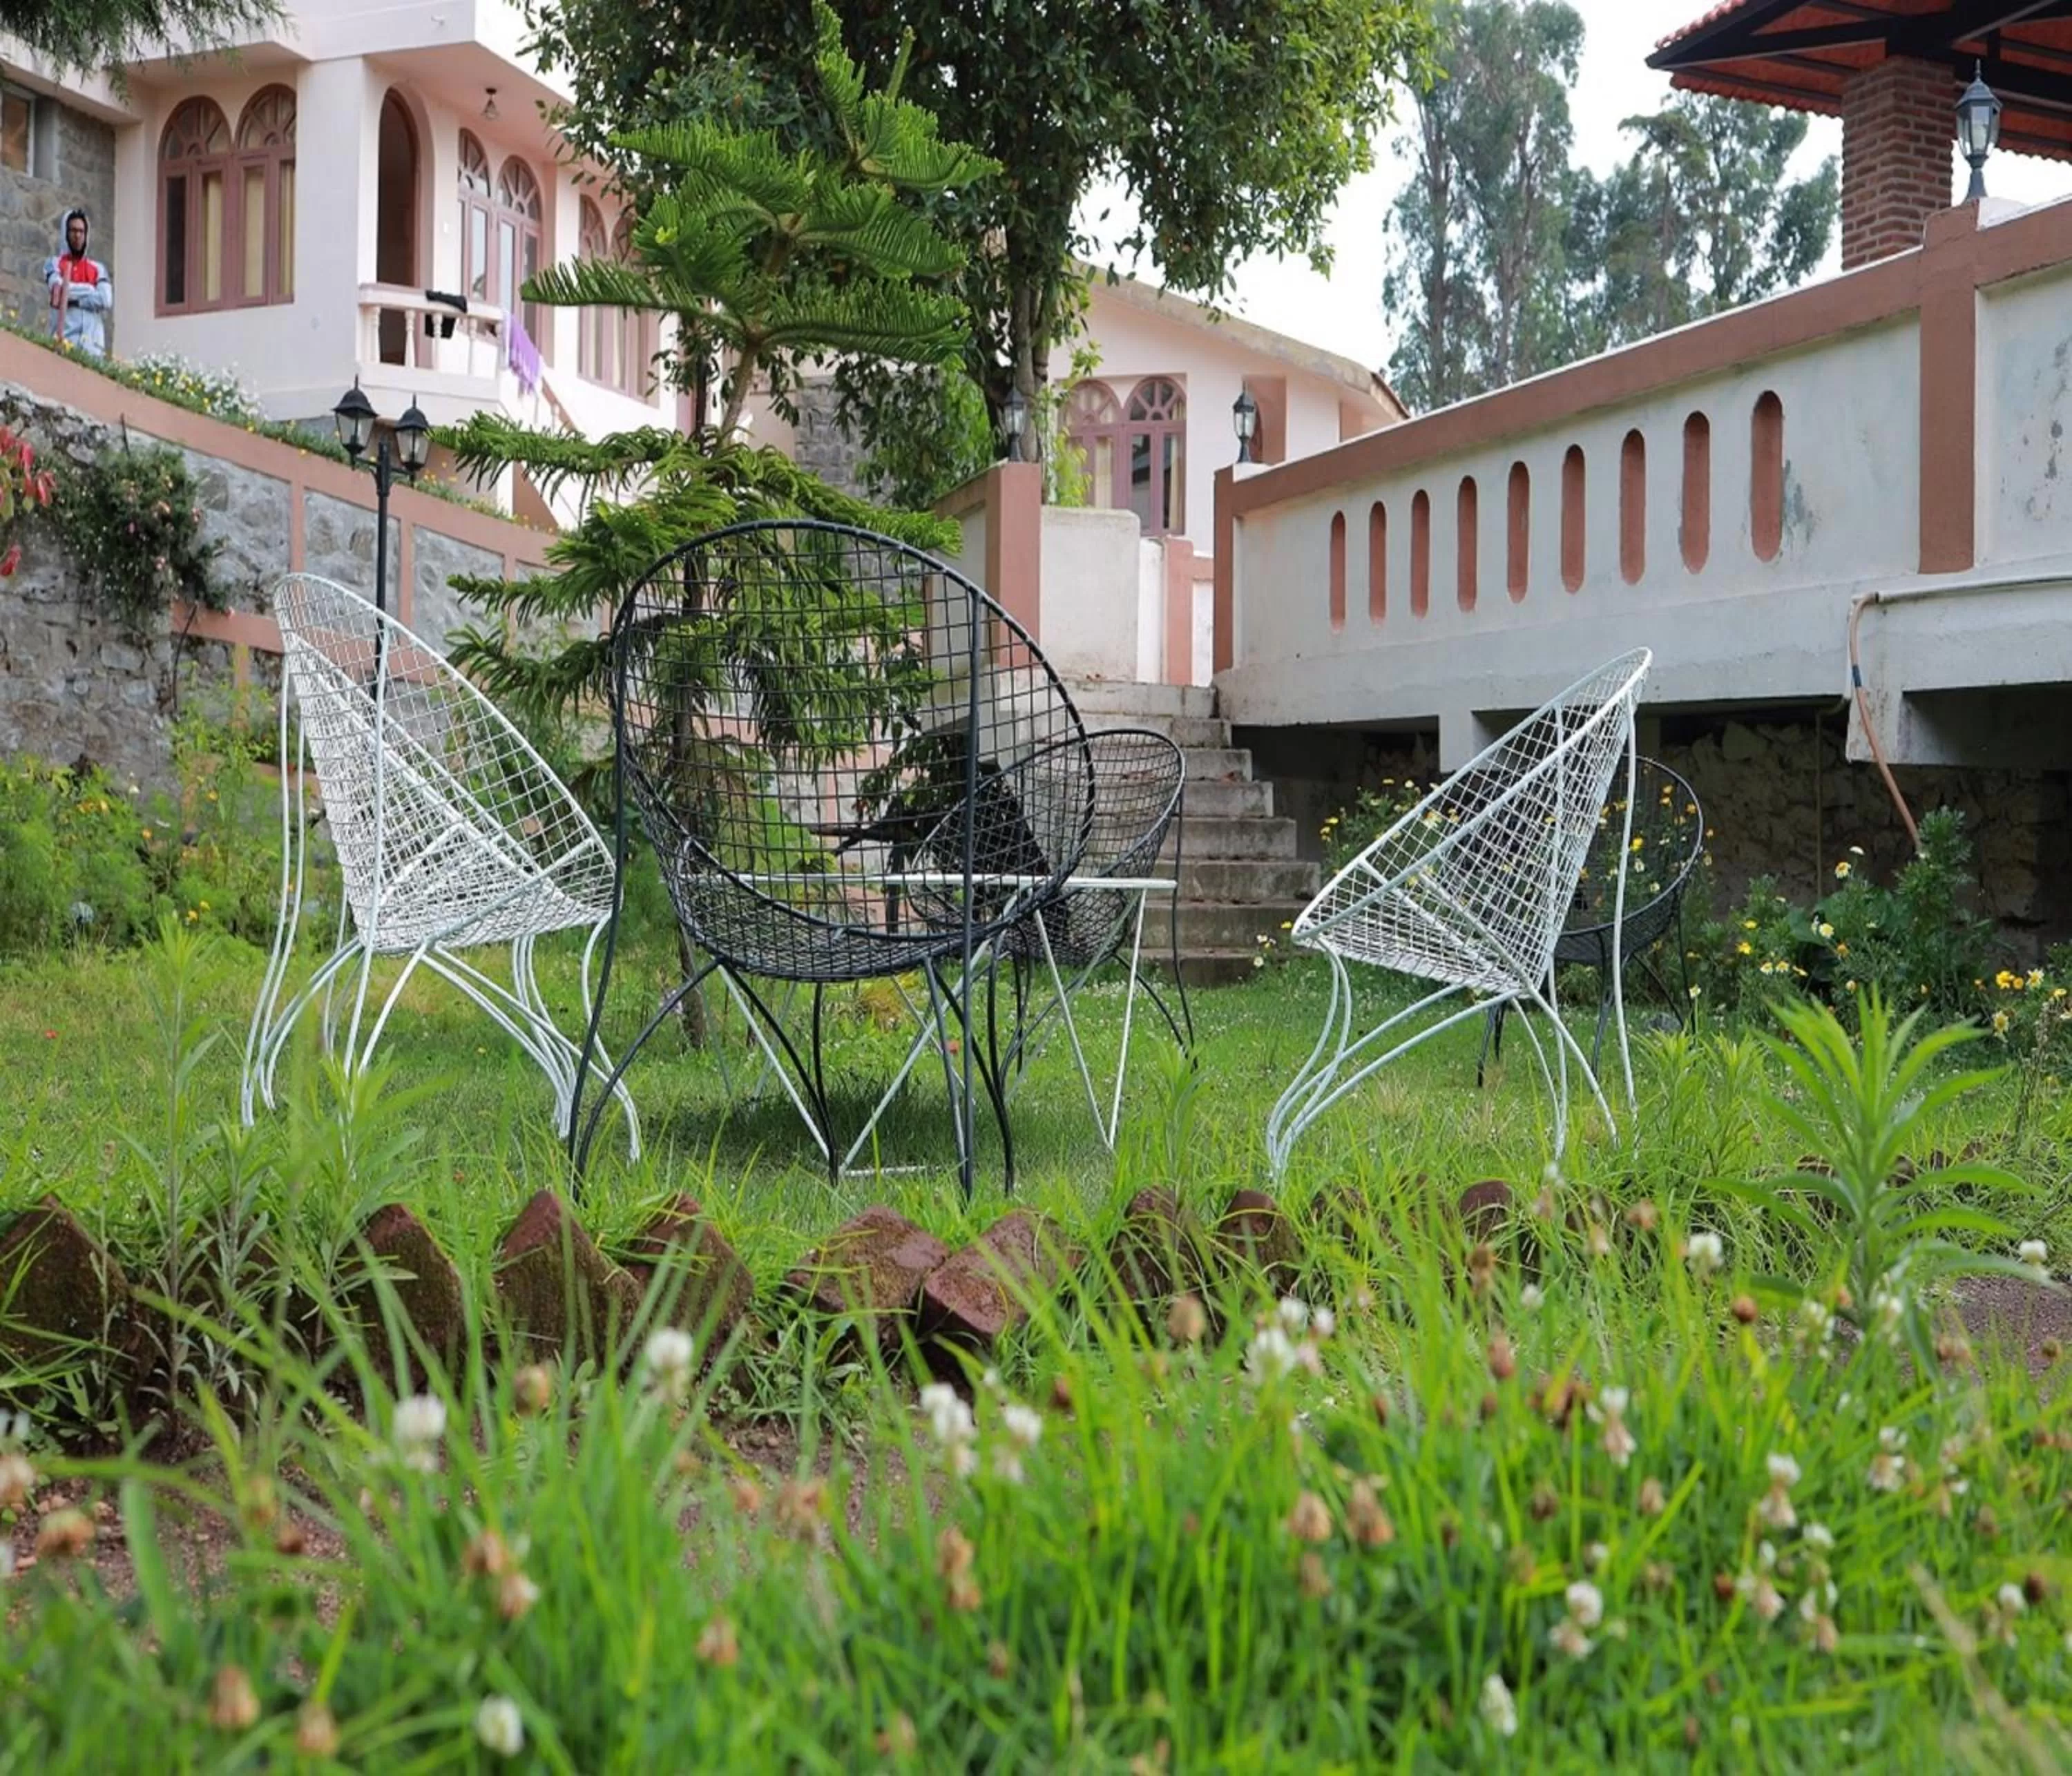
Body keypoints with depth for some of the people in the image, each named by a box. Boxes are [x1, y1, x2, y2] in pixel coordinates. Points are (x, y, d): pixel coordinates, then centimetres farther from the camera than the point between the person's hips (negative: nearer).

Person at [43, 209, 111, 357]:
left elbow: (106, 300, 1)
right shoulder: (54, 263, 13)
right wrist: (90, 290, 1)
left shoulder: (97, 268, 17)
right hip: (66, 340, -2)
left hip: (92, 342, 2)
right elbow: (59, 288, -7)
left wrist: (75, 300, -1)